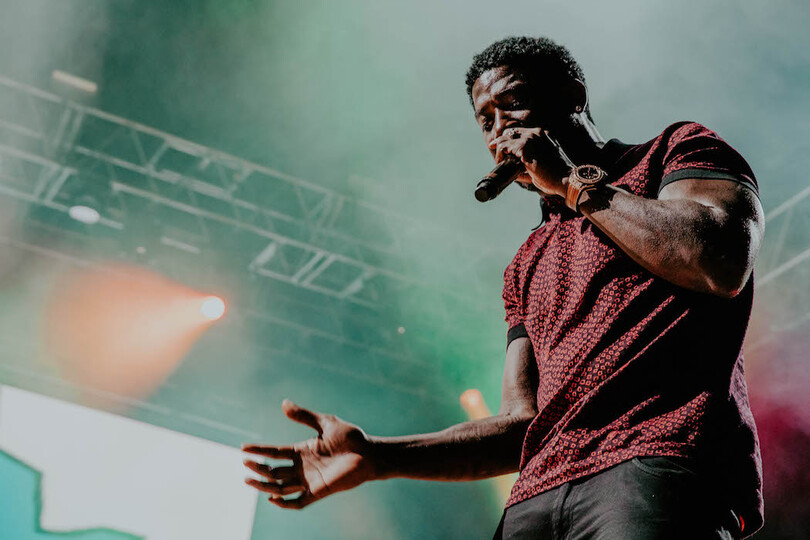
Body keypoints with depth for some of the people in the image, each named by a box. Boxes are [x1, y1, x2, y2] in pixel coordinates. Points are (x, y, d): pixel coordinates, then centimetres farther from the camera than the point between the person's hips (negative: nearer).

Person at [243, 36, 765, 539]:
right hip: (538, 497, 5)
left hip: (661, 466, -5)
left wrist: (574, 182, 0)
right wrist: (377, 457, 9)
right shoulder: (526, 266, 27)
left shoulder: (674, 151, 13)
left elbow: (722, 267, -9)